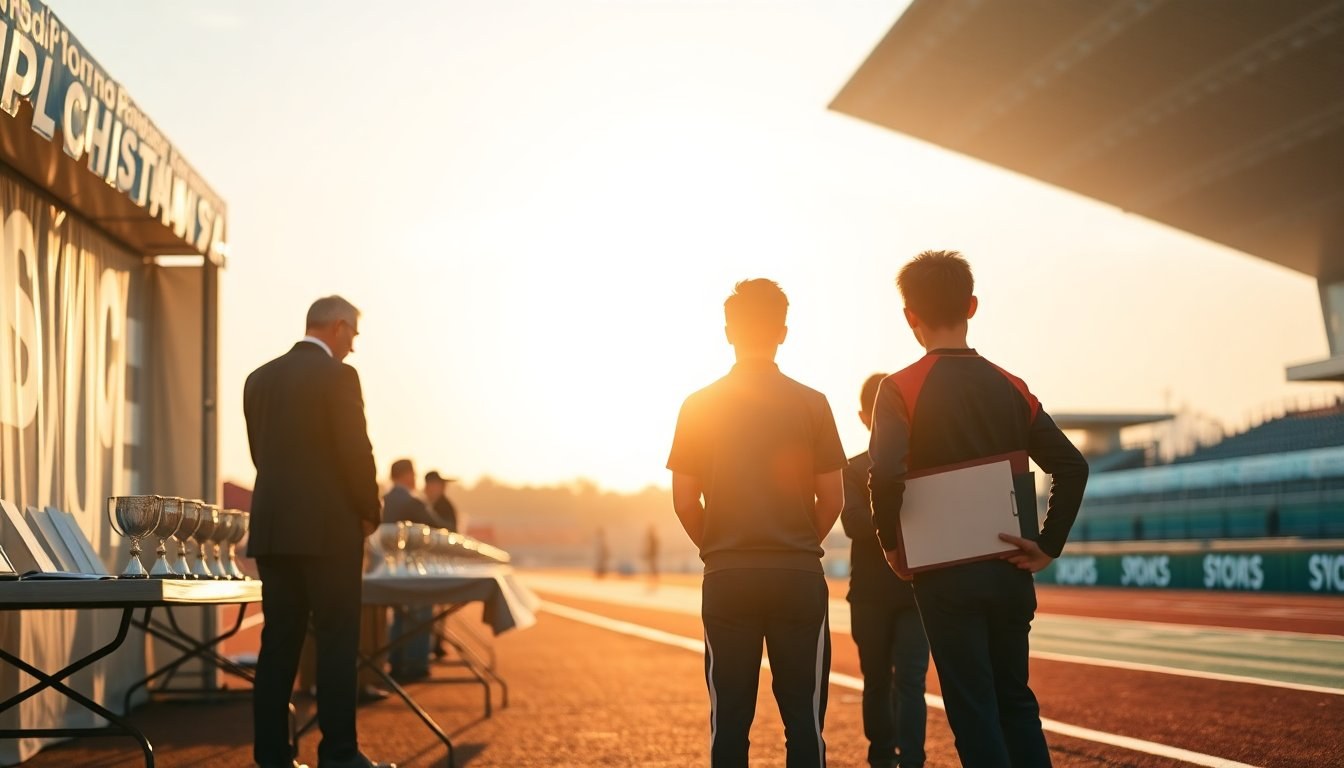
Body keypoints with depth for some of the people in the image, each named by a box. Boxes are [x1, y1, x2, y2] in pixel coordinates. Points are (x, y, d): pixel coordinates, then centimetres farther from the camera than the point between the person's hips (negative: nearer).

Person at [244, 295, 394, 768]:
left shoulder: (260, 379, 12)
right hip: (328, 529, -6)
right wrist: (369, 513, 1)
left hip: (273, 527, 6)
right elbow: (356, 451, -12)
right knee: (336, 642, -1)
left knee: (279, 641, 8)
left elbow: (260, 451, 14)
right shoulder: (337, 376, -9)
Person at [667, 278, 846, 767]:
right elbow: (831, 499, 0)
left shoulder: (699, 406, 0)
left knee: (728, 718, 6)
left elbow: (684, 501, 0)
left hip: (727, 579, 1)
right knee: (804, 718, 5)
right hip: (799, 577, 0)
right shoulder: (812, 404, -1)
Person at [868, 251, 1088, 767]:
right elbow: (1072, 467, -1)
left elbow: (886, 475, -23)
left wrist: (891, 544, -8)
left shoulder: (902, 389, -9)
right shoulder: (1010, 388, 5)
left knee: (973, 711, 2)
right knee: (1015, 700, 18)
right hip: (1009, 570, 4)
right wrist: (1049, 546, 4)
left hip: (946, 574, -4)